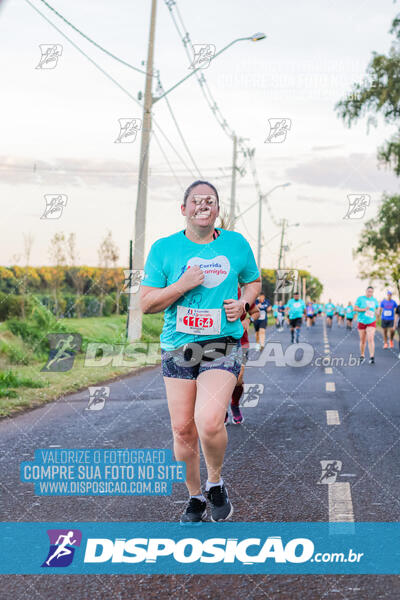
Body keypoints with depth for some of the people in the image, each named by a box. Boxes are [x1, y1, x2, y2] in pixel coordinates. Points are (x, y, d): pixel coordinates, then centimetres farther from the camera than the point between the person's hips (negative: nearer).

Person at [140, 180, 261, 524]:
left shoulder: (236, 244, 7)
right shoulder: (164, 248, 3)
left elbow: (254, 281, 22)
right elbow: (146, 303, 1)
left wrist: (243, 303, 0)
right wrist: (182, 285, -13)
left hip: (222, 346, -1)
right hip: (177, 347, 1)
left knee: (209, 423, -20)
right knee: (183, 430, 5)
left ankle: (216, 483, 10)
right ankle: (195, 497, 27)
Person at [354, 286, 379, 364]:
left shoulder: (374, 300, 8)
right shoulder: (360, 298, -2)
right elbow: (355, 308, -6)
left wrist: (375, 317, 13)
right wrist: (364, 309, -18)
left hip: (371, 322, 1)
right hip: (362, 322, 0)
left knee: (371, 339, -16)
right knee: (362, 340, 7)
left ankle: (372, 357, -20)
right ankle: (362, 356, 24)